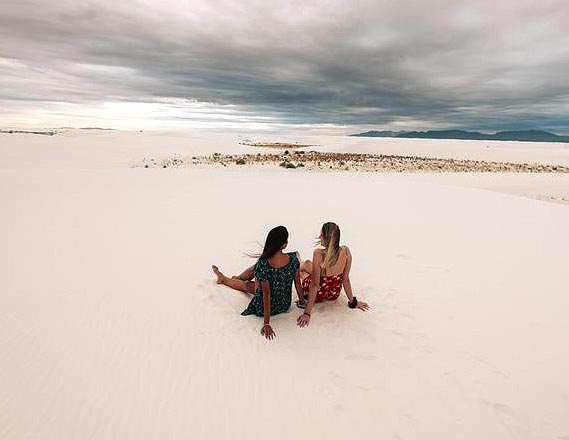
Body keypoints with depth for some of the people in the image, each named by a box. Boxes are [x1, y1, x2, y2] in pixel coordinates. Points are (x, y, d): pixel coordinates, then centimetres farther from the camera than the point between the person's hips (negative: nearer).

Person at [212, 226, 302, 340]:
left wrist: (266, 323, -16)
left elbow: (266, 293, -25)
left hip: (268, 307, -4)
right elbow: (298, 283, -9)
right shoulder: (294, 258, -22)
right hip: (286, 304, 4)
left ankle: (222, 278, 57)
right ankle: (238, 277, 54)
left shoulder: (263, 265, -30)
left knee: (246, 284, 25)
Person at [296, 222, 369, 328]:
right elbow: (345, 280, -10)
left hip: (318, 294, -4)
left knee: (304, 264, 24)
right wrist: (353, 302, 5)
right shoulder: (346, 251, -20)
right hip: (335, 294, 4)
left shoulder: (318, 254, -33)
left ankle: (303, 299, 19)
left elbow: (315, 285, -29)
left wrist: (307, 313, -21)